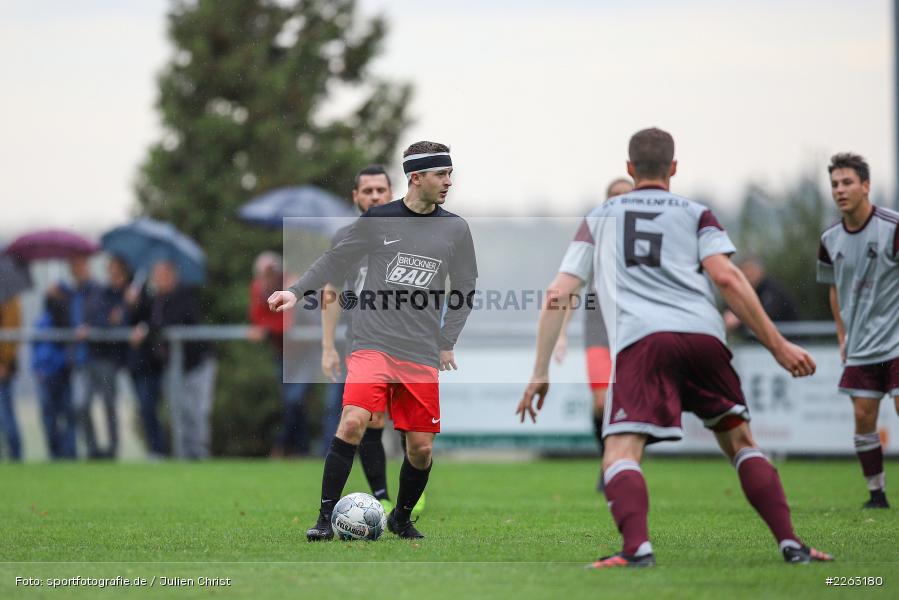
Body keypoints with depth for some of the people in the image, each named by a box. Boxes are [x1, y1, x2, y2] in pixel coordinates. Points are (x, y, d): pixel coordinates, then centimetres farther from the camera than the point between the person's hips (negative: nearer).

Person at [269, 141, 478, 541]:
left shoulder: (455, 229, 6)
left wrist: (447, 342, 8)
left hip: (422, 356, 2)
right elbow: (335, 260, 10)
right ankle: (326, 518, -13)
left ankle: (402, 518, 29)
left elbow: (465, 287, 16)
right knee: (352, 423, -23)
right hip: (372, 344, -2)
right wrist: (296, 292, -2)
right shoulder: (378, 220, 1)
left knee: (421, 448, 2)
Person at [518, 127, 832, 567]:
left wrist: (540, 373, 23)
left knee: (620, 456, -8)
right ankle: (790, 543, 5)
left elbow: (557, 296, 19)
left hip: (640, 341, -1)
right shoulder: (695, 214, 21)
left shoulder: (599, 218, 25)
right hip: (703, 334, 2)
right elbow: (726, 277, 4)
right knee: (741, 443, 16)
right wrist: (777, 345, 4)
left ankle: (637, 548, -34)